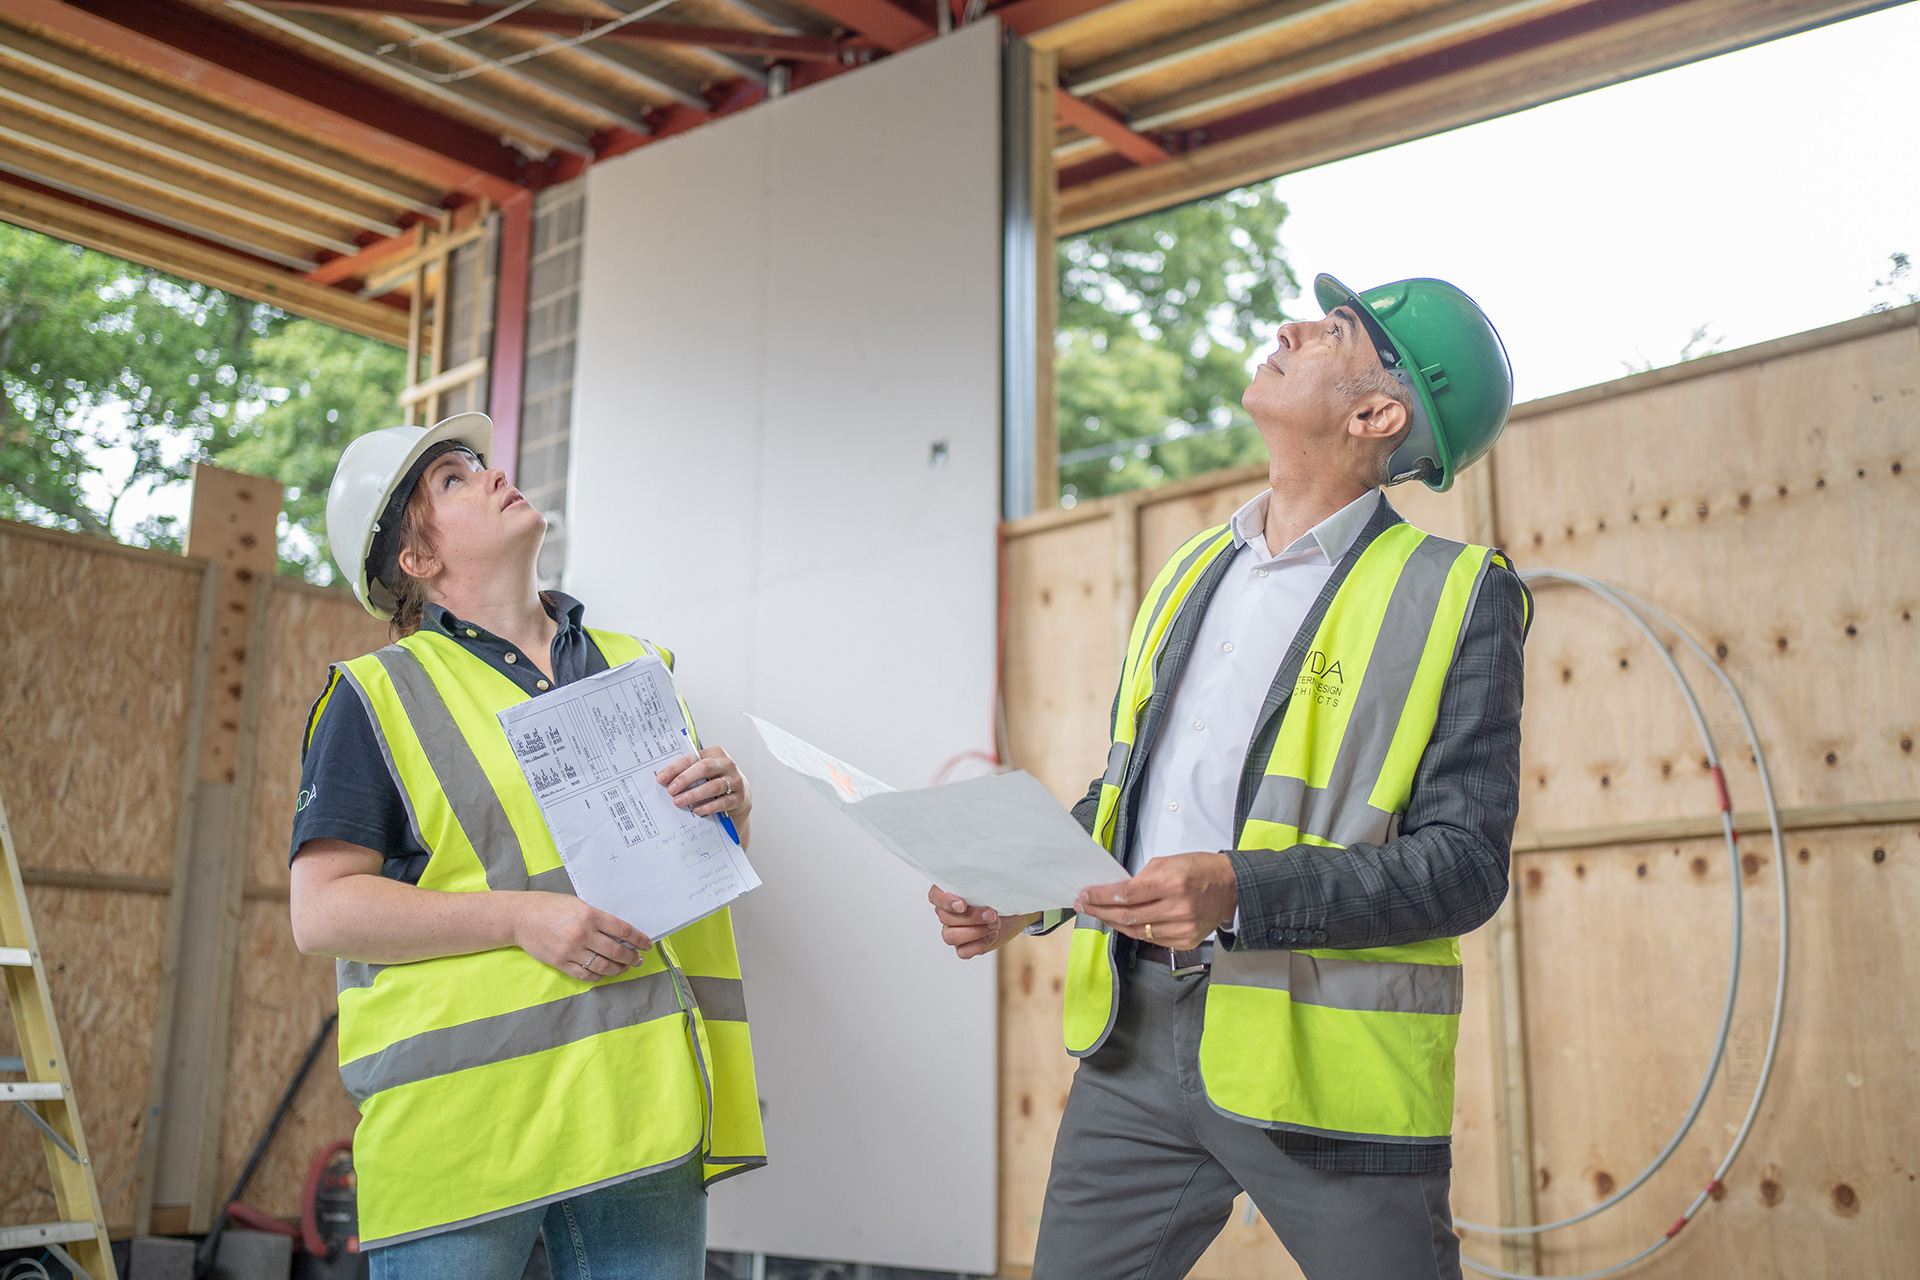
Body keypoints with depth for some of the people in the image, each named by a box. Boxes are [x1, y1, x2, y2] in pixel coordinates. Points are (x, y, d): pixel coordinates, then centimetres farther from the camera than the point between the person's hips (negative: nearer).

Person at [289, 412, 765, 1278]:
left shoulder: (635, 664, 17)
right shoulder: (379, 695, 2)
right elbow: (321, 912, -6)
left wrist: (730, 805, -2)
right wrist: (521, 918, -17)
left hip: (645, 1100, 4)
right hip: (464, 1114, -4)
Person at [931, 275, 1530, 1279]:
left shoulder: (1453, 597, -4)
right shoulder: (1191, 574, 15)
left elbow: (1465, 861, -11)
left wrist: (1242, 894, -23)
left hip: (1327, 1059, -5)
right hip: (1138, 1042, 5)